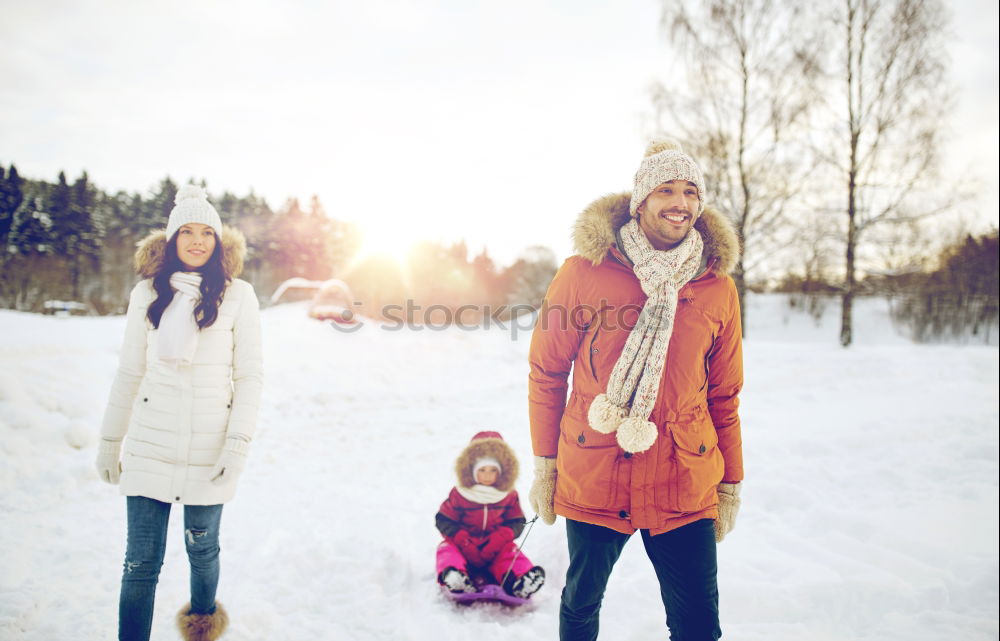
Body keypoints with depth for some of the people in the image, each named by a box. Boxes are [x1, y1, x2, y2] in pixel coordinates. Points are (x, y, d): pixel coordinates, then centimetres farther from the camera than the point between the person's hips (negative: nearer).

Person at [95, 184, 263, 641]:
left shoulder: (237, 295, -2)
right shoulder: (147, 293, 5)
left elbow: (249, 375, -2)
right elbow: (129, 374, 10)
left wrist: (238, 443, -10)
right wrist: (109, 441, 12)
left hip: (209, 447, -1)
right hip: (149, 444, 1)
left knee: (202, 549, 12)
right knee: (141, 560, 1)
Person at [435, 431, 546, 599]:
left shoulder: (509, 496, 1)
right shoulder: (459, 495, -5)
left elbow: (516, 522, 0)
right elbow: (443, 520, -5)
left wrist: (499, 539, -20)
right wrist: (463, 541, -19)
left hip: (495, 548, 1)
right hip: (463, 543, -1)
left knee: (510, 551, -27)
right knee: (447, 549, -28)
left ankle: (518, 583, -53)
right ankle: (451, 573, -59)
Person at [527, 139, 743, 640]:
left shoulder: (717, 288, 2)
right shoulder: (585, 271, -6)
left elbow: (723, 396, 9)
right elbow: (547, 372, 2)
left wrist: (730, 483, 12)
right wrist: (544, 465, 3)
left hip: (685, 489, 1)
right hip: (591, 481, -1)